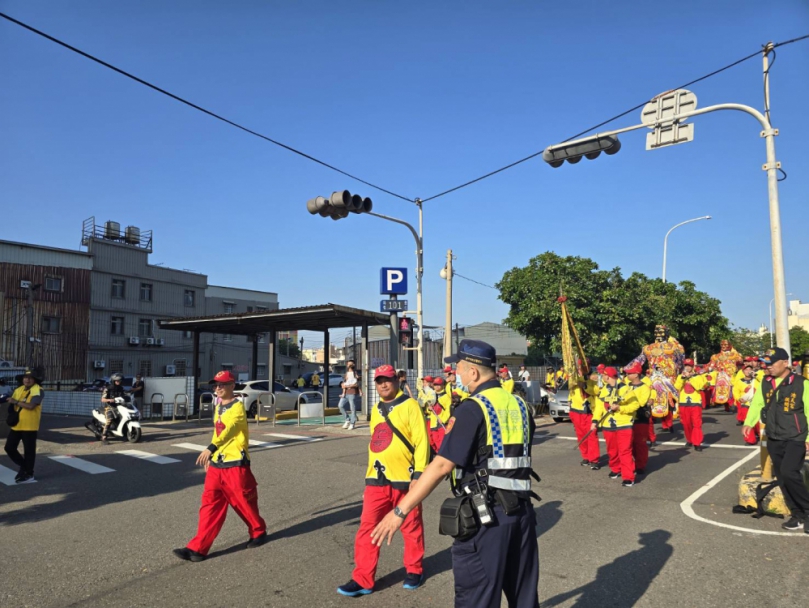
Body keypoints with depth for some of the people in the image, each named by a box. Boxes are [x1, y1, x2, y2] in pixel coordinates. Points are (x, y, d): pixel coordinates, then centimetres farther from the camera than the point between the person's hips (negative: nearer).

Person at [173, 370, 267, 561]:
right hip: (216, 464, 7)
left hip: (235, 464, -7)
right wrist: (211, 456, 20)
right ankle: (198, 548, 5)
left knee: (244, 502, 7)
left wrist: (211, 448, -42)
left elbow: (229, 430, -29)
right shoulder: (219, 406, 14)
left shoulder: (237, 407, -14)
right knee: (210, 505, 4)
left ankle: (258, 532, 29)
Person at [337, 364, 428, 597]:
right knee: (367, 527, 3)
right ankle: (363, 579, 12)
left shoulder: (410, 405, -8)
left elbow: (421, 441, -12)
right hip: (376, 480, 6)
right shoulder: (376, 410, 14)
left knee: (411, 528, 10)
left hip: (404, 479, -5)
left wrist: (419, 474, -16)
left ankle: (414, 570, 30)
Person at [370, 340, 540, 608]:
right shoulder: (519, 404, 6)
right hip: (521, 509, 7)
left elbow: (442, 466, -20)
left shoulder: (472, 409, -15)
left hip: (484, 514, -7)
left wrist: (401, 510, -17)